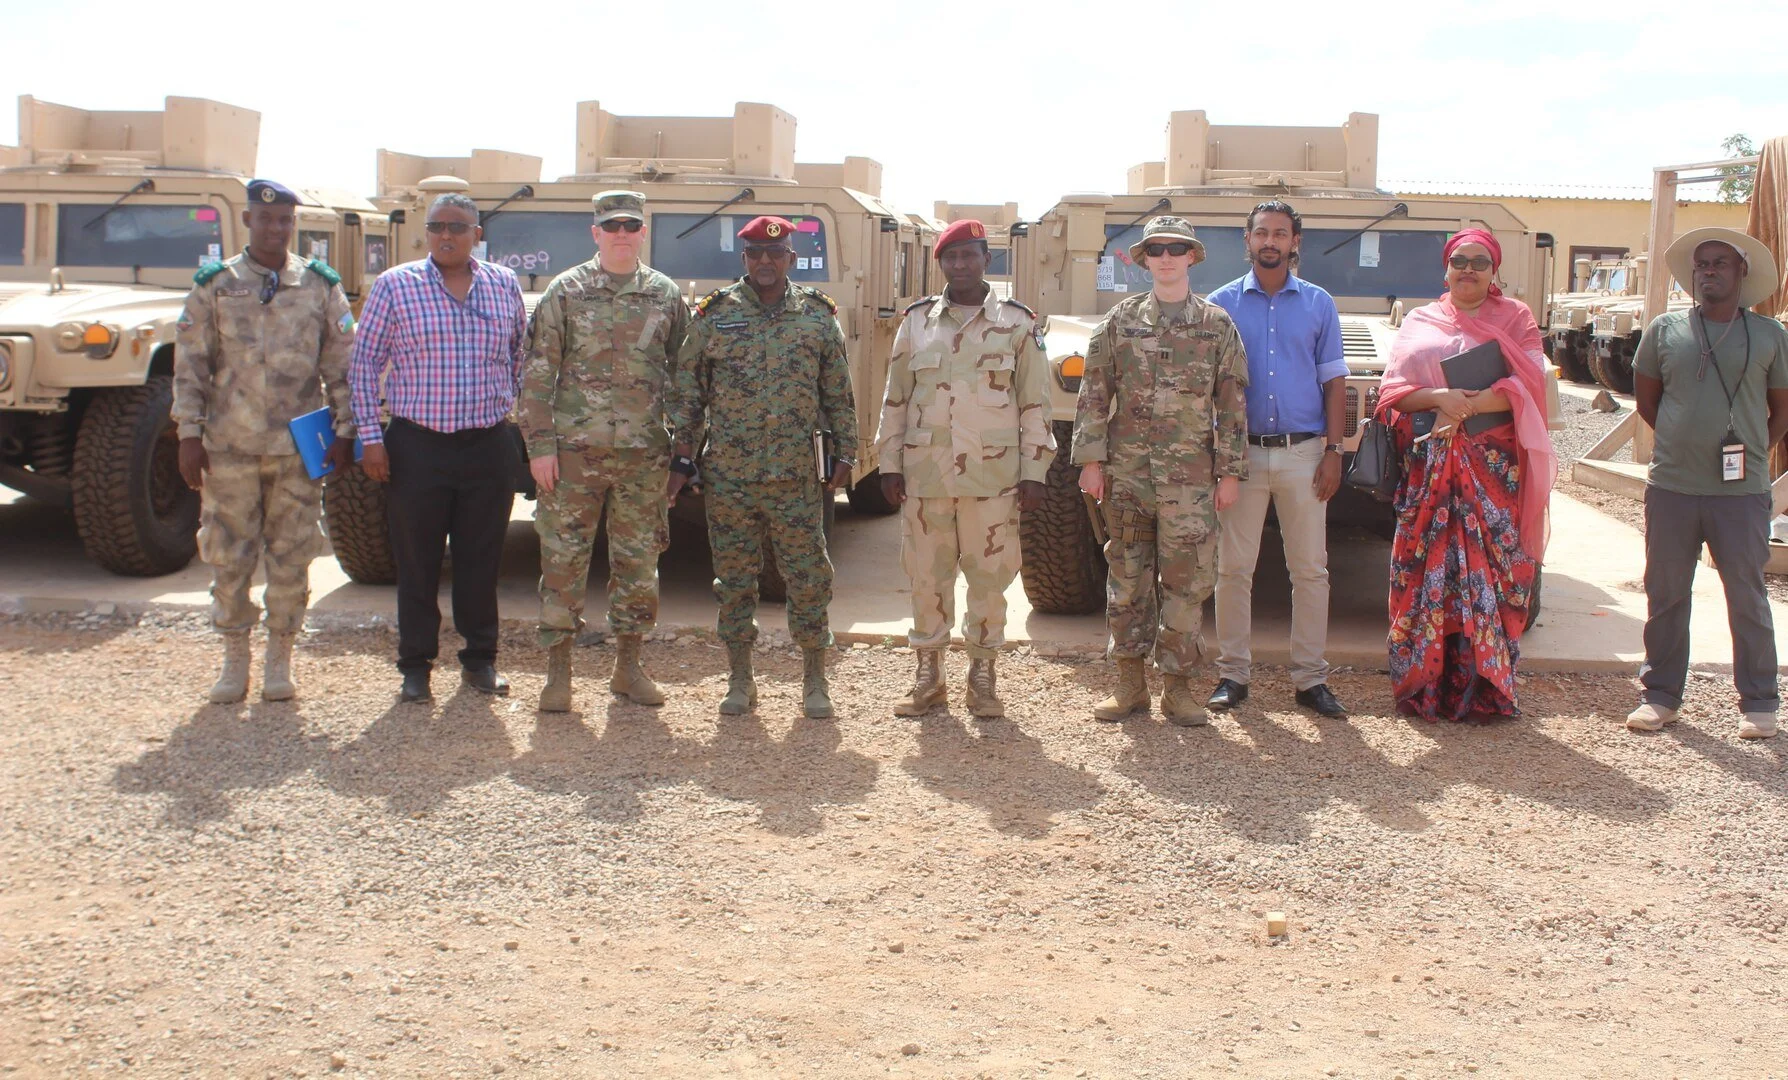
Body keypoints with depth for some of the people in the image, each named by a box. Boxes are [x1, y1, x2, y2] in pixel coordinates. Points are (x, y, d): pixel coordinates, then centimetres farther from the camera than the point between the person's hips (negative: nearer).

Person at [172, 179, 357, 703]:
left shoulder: (321, 287, 5)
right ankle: (234, 657, 18)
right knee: (228, 557, 4)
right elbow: (189, 366, 3)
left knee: (291, 558, 5)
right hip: (229, 445, 0)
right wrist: (189, 435, -3)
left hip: (298, 446, 0)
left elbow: (342, 365, 6)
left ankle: (279, 658, 18)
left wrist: (345, 431, -1)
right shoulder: (214, 286, 4)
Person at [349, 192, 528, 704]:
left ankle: (480, 658, 22)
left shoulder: (505, 285, 6)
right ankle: (415, 665, 15)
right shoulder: (394, 285, -1)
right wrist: (371, 437, -4)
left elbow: (521, 354, 19)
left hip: (488, 446, 2)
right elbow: (365, 362, 1)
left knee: (481, 560, 9)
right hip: (418, 446, -2)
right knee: (417, 561, 4)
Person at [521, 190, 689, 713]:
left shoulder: (667, 296, 8)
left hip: (644, 455, 2)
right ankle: (558, 671, 11)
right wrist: (540, 445, -7)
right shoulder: (565, 292, 2)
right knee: (562, 561, 1)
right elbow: (538, 374, 0)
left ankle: (628, 665, 21)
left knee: (638, 563, 8)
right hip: (573, 452, -2)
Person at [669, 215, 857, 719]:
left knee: (809, 578, 2)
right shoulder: (713, 316, 4)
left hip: (797, 477, 0)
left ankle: (814, 681, 14)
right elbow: (688, 393, 6)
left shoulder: (819, 316, 7)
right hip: (728, 475, 0)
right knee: (734, 580, 7)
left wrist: (844, 454, 4)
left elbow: (839, 394, 10)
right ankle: (740, 680, 19)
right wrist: (681, 460, 2)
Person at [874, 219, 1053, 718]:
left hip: (993, 476, -1)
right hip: (924, 473, 2)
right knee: (926, 575, 7)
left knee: (990, 575, 4)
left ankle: (983, 676, 17)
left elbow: (1035, 404, 4)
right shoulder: (916, 322, 9)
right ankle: (929, 674, 20)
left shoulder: (1017, 324, 4)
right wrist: (890, 465, 5)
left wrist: (1033, 472, -1)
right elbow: (895, 400, 11)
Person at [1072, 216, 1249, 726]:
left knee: (1188, 581, 0)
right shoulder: (1119, 321, 7)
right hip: (1127, 473, 1)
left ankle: (1177, 686, 10)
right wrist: (1091, 459, -2)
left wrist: (1230, 472, 0)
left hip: (1191, 476, -1)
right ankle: (1130, 683, 14)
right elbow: (1094, 394, 5)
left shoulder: (1217, 325, 6)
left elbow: (1232, 404, 5)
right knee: (1128, 579, 6)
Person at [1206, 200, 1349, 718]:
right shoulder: (1222, 304, 4)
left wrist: (1333, 450, -2)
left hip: (1303, 454, 1)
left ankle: (1310, 679, 11)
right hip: (1242, 453, -1)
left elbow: (1333, 382, 7)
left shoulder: (1319, 304, 7)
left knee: (1310, 570, 3)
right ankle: (1232, 674, 11)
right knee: (1234, 568, 2)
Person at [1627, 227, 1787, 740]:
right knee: (1665, 595, 8)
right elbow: (1646, 398, 14)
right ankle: (1660, 694, 19)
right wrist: (1687, 440, 8)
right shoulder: (1665, 329, 4)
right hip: (1671, 487, 1)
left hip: (1742, 491, -1)